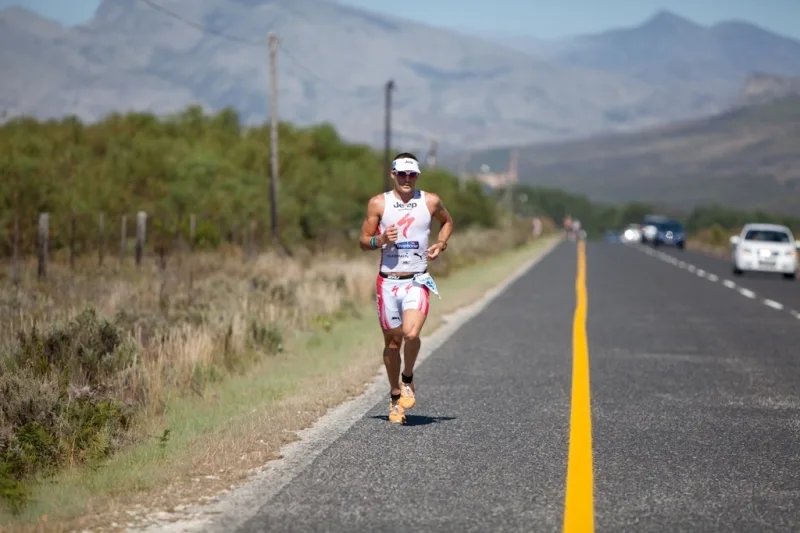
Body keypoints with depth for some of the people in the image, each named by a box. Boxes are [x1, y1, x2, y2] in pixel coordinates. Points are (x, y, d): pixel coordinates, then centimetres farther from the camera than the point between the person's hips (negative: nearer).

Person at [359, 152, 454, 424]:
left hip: (417, 281, -1)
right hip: (387, 281, 1)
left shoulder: (430, 201, 3)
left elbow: (448, 222, 23)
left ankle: (408, 379, 6)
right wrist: (381, 240, -16)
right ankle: (395, 397, 26)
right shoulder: (378, 203, 0)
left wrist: (441, 244, 5)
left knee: (411, 334, -22)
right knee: (392, 342, 8)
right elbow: (363, 241, 5)